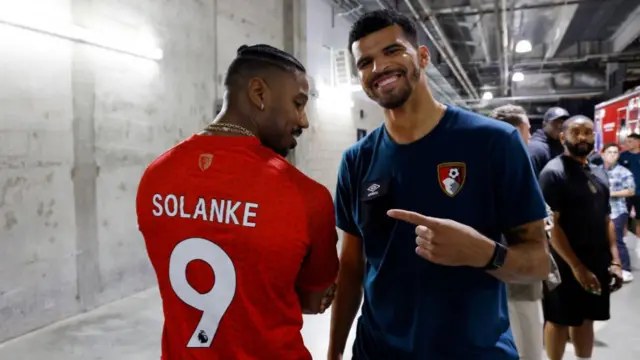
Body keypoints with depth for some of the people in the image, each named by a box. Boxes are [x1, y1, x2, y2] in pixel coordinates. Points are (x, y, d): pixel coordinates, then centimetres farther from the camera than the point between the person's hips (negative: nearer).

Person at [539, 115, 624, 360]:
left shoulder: (599, 174, 11)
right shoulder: (553, 172, -13)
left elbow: (606, 219, 15)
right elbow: (550, 225, -18)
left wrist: (614, 260, 5)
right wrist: (576, 266, -18)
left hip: (598, 264, 7)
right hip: (566, 265, -7)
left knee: (586, 319, 16)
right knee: (559, 321, 6)